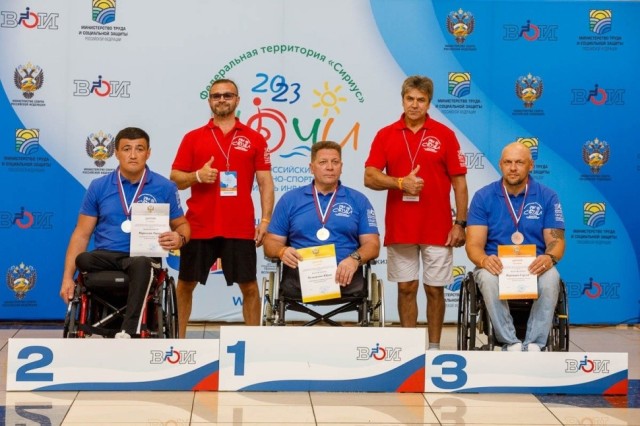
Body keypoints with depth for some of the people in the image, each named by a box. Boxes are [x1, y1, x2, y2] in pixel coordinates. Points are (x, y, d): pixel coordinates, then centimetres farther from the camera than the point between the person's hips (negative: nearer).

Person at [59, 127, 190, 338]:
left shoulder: (165, 188, 7)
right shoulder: (98, 187, 9)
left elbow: (182, 225, 16)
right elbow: (81, 234, 10)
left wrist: (179, 238, -10)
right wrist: (67, 277, 0)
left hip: (145, 258, -2)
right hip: (104, 257, 2)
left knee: (141, 265, -39)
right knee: (83, 260, -34)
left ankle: (128, 333, -48)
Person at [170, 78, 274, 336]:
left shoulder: (254, 139, 6)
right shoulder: (193, 138, 7)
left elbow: (265, 182, 5)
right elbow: (175, 179, 7)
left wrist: (265, 220, -5)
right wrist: (197, 176, -14)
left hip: (240, 228, -1)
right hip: (198, 227, 1)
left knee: (249, 286, 2)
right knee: (186, 284, 8)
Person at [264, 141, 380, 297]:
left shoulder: (358, 200, 16)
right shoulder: (289, 200, 17)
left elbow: (372, 244, 10)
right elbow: (271, 243, 15)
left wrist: (355, 259, -13)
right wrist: (282, 251, -10)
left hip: (344, 277, 0)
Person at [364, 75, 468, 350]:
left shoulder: (444, 135, 1)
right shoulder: (386, 135, 5)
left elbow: (459, 182, 1)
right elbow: (370, 177, -1)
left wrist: (461, 223, -5)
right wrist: (400, 182, -18)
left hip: (438, 228, -1)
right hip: (399, 228, 1)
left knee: (435, 289, 5)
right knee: (406, 288, 7)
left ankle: (434, 347, 15)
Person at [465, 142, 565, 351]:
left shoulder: (547, 197, 5)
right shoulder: (483, 197, 4)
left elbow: (556, 240, 1)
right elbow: (474, 244, -2)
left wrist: (549, 258, -24)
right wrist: (484, 260, -26)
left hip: (534, 266, 0)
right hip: (496, 264, 0)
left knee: (551, 278, -34)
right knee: (488, 278, -36)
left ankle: (534, 345, -28)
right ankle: (511, 344, -30)